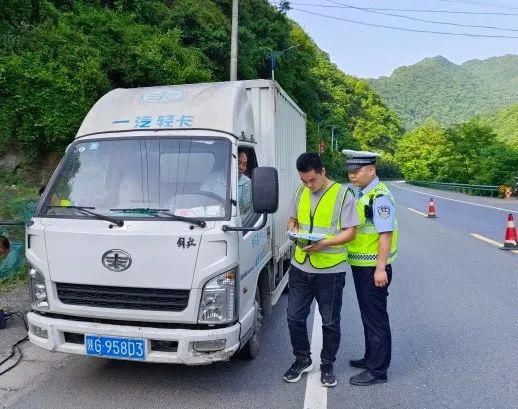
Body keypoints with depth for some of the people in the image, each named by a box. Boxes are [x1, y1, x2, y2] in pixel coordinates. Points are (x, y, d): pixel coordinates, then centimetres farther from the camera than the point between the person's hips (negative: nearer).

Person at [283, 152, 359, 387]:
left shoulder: (343, 194, -8)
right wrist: (293, 229, -6)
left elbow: (350, 232, -10)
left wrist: (325, 243, -23)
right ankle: (302, 360, 33)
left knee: (330, 322, 11)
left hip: (330, 270, -4)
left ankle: (327, 365, 32)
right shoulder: (301, 192, 7)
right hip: (300, 267, 5)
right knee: (294, 317, 11)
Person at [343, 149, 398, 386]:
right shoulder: (360, 194, 11)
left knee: (375, 318, 2)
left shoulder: (380, 197, -18)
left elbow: (385, 234, -22)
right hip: (360, 265, 9)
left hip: (373, 268, -9)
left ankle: (377, 370, 15)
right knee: (367, 315, 20)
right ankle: (371, 358, 36)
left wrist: (380, 268, -23)